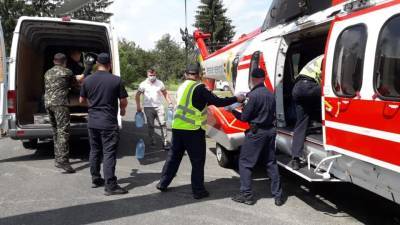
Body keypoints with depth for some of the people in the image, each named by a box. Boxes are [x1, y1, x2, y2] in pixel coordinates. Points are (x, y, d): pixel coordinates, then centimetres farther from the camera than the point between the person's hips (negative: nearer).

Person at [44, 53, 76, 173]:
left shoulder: (47, 73, 21)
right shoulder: (67, 72, 3)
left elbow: (46, 88, 23)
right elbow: (71, 84, 18)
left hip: (47, 103, 7)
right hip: (60, 103, -7)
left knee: (56, 131, 14)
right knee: (63, 131, -13)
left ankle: (58, 158, 18)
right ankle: (62, 160, -22)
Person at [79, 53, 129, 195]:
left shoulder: (87, 80, 2)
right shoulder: (116, 80, -9)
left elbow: (82, 100, 12)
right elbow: (124, 101, -4)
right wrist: (122, 110, 18)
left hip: (92, 122, 5)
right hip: (109, 122, -5)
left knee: (94, 151, 17)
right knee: (109, 153, -3)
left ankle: (95, 179, 28)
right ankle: (110, 186, -3)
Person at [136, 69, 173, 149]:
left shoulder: (160, 83, 5)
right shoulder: (143, 84, 1)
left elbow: (165, 93, 14)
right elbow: (137, 95, 7)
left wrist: (169, 103, 5)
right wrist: (138, 106, 3)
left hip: (159, 106, 1)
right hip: (148, 107, 0)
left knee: (163, 124, -7)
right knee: (150, 125, 7)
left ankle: (165, 142, -5)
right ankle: (152, 141, 21)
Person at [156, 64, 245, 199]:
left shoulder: (182, 87, 12)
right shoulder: (199, 88, -11)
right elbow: (217, 102, -14)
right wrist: (236, 99, -3)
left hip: (177, 127, 7)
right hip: (193, 130, -7)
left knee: (173, 156, 19)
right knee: (198, 161, 5)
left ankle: (163, 183, 26)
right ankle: (198, 191, 10)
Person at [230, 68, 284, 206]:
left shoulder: (254, 95, -16)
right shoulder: (271, 94, 7)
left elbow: (244, 117, -13)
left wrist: (233, 111, 6)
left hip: (256, 132, -7)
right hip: (270, 131, 7)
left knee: (245, 162, 4)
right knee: (271, 163, 14)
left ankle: (246, 195, 4)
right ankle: (278, 195, 17)